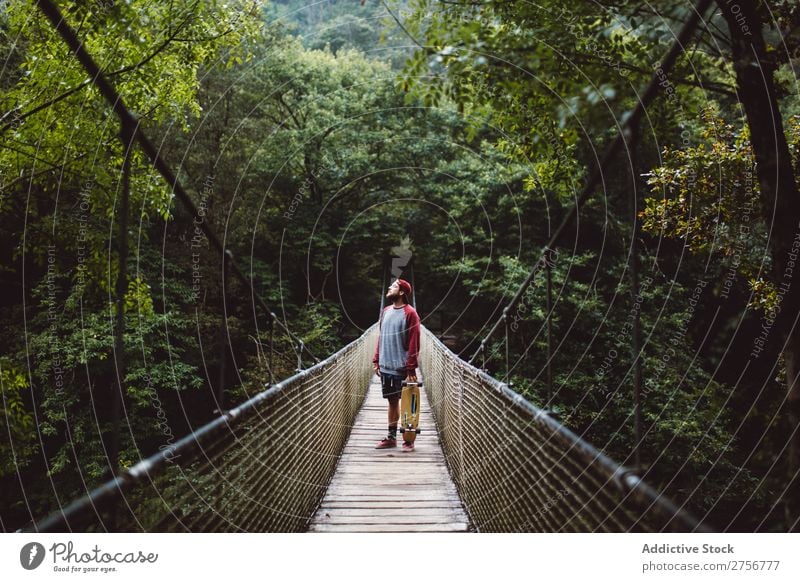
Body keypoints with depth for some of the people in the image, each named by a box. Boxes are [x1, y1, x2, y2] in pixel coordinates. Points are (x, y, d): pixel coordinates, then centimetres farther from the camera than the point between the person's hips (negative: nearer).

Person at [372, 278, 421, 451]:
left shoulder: (409, 313, -9)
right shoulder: (385, 311, 11)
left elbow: (414, 342, -13)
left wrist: (411, 368, -16)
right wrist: (376, 360, 10)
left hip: (402, 368, -6)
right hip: (386, 367, 6)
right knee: (392, 401, 13)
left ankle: (409, 440, 11)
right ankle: (391, 437, 21)